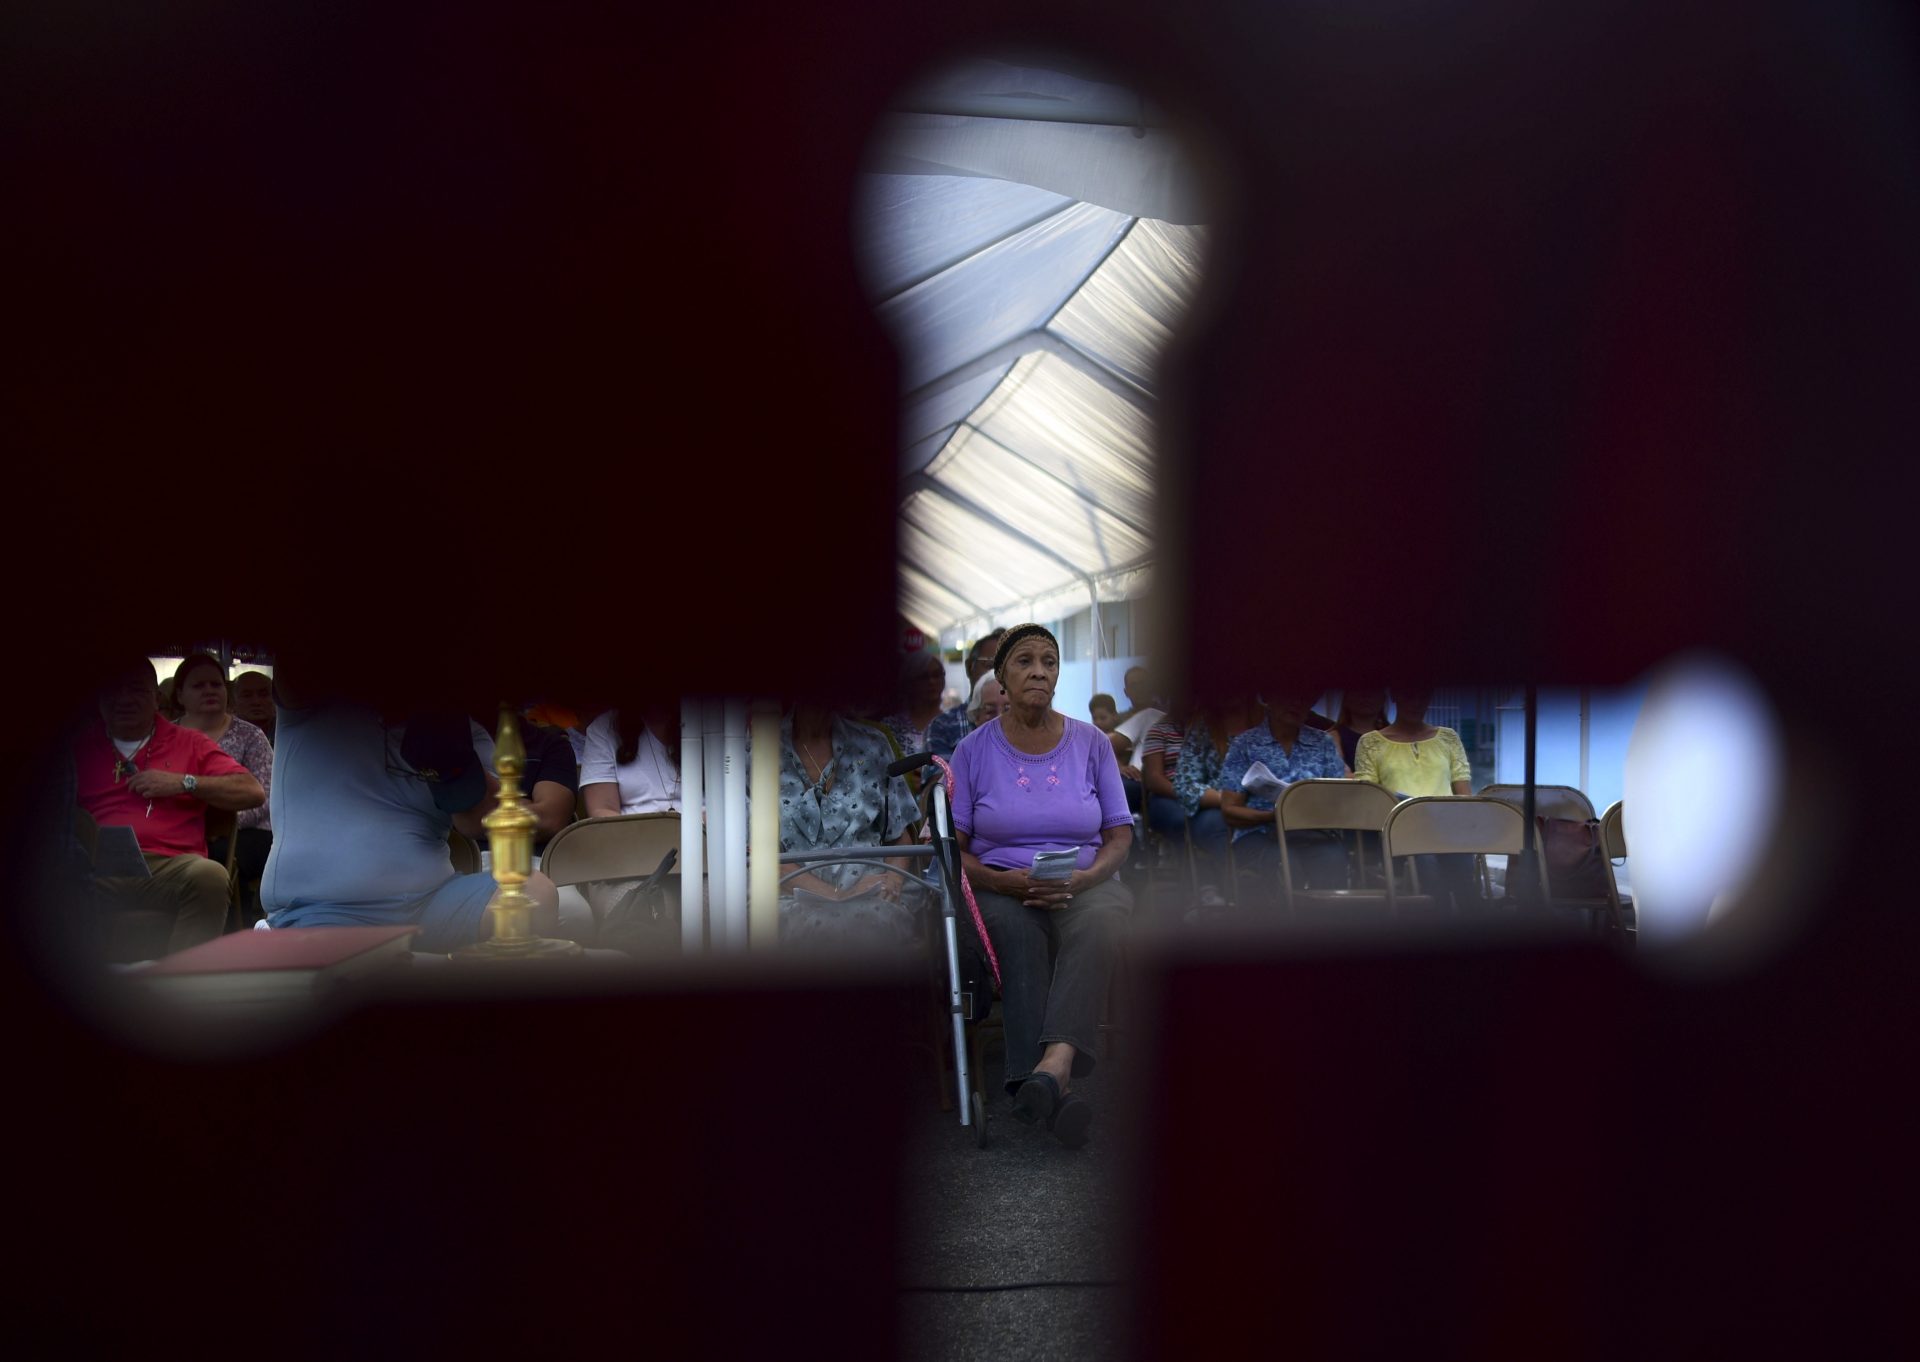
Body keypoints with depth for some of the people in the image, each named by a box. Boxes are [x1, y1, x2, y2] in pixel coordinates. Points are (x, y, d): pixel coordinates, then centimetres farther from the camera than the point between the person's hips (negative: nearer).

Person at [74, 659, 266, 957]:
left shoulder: (188, 743, 21)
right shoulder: (79, 746, 23)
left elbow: (253, 792, 12)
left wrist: (184, 782, 2)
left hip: (170, 868, 0)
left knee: (210, 875, -35)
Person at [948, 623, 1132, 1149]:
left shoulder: (1091, 743, 10)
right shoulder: (974, 749, 6)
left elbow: (1119, 835, 9)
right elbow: (953, 848, 4)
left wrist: (1082, 878, -13)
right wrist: (1002, 880, -16)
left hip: (1084, 885, 1)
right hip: (1001, 888, 0)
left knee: (1101, 919, -37)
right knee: (1017, 931, -38)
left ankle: (1054, 1063, -58)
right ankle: (1054, 1087, -52)